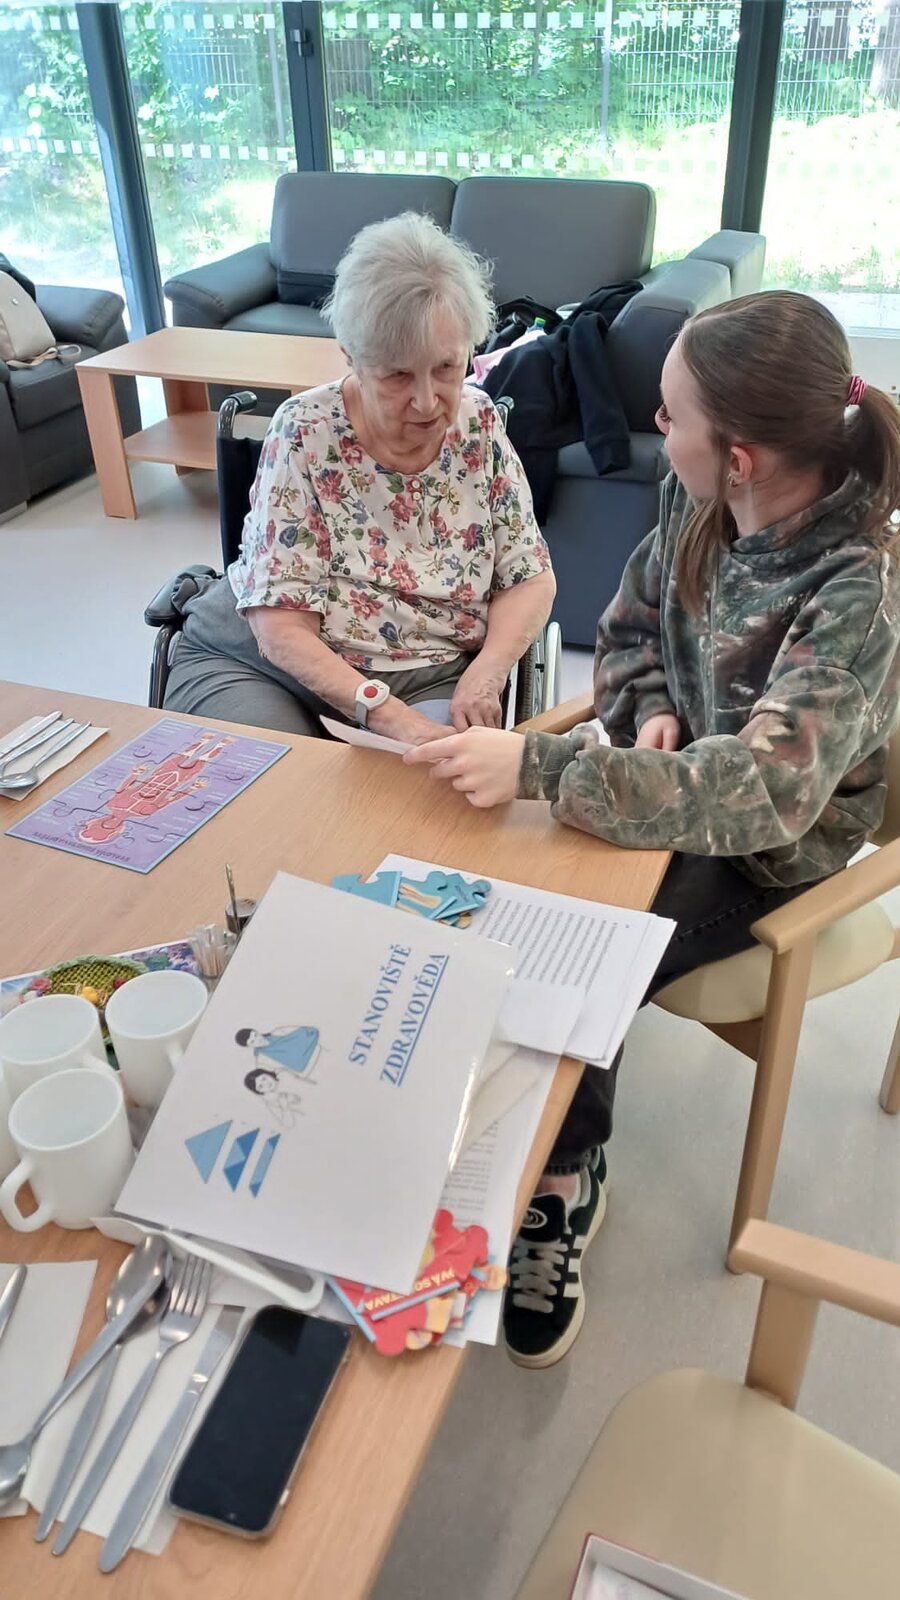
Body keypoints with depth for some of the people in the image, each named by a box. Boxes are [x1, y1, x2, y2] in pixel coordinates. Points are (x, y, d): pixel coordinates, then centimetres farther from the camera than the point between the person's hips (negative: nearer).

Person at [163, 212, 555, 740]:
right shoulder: (306, 432, -14)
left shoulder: (479, 424, -3)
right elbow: (281, 629, -17)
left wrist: (488, 670, -20)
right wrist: (385, 713, -32)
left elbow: (530, 579, 2)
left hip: (430, 682, 2)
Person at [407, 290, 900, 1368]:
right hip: (672, 779, 6)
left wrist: (537, 767, -43)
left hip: (762, 853, -6)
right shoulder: (698, 499, -10)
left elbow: (755, 796, -39)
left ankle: (564, 1183, 11)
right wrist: (651, 714, -13)